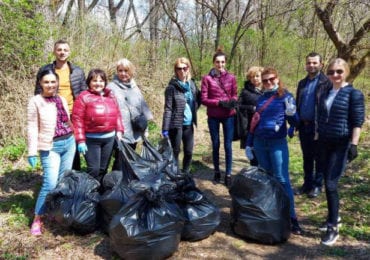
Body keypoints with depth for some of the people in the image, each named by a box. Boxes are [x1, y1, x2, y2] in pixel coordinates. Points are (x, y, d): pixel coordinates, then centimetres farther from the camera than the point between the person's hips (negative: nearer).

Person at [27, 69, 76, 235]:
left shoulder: (62, 99, 8)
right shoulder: (36, 101, -7)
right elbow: (32, 128, -7)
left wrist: (79, 141, 15)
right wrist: (32, 152, -10)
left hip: (69, 143, 6)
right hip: (50, 147, -6)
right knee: (50, 183, -12)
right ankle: (37, 218, 1)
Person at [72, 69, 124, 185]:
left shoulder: (110, 96, 9)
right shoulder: (84, 97, -7)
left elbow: (117, 114, 15)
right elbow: (77, 119, -9)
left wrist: (119, 131, 6)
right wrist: (81, 140, -13)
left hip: (109, 138, 5)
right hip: (91, 139, -5)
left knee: (103, 169, 14)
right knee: (94, 169, -4)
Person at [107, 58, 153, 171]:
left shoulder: (134, 88, 13)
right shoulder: (112, 88, -5)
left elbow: (143, 107, 14)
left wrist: (144, 125, 8)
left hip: (134, 133, 6)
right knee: (120, 165, -5)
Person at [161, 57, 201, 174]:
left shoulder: (191, 84, 7)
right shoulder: (172, 86, -9)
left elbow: (198, 98, 24)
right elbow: (168, 108, -13)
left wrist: (194, 108, 4)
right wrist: (165, 128, -17)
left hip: (189, 124, 6)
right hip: (176, 124, -5)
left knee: (189, 152, 12)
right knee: (175, 152, 4)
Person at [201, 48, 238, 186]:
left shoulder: (231, 77, 2)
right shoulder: (207, 78, -5)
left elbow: (235, 95, 8)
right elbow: (204, 99, -5)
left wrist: (233, 101, -14)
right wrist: (219, 103, -16)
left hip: (228, 116, 1)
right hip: (213, 117, -1)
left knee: (228, 145, 1)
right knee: (215, 145, 11)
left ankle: (228, 174, 11)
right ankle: (217, 172, 26)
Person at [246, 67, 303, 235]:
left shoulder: (285, 96, -3)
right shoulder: (261, 99, 11)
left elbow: (294, 122, -6)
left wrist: (291, 113, -28)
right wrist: (249, 143, 17)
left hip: (277, 143, -5)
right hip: (259, 143, 5)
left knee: (282, 179, -7)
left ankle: (291, 217, -3)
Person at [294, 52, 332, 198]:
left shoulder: (326, 83, -8)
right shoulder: (302, 83, 12)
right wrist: (293, 125, 11)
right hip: (304, 126, 6)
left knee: (318, 158, 7)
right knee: (307, 157, 14)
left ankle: (317, 185, 19)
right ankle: (307, 183, 26)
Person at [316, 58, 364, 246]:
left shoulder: (354, 94, -7)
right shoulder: (325, 93, 10)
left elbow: (358, 122, -11)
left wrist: (354, 144, -18)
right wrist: (316, 139, 16)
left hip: (341, 144, -6)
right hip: (324, 143, 6)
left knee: (331, 184, -10)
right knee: (327, 182, 11)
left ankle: (333, 227, 0)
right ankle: (333, 215, 29)